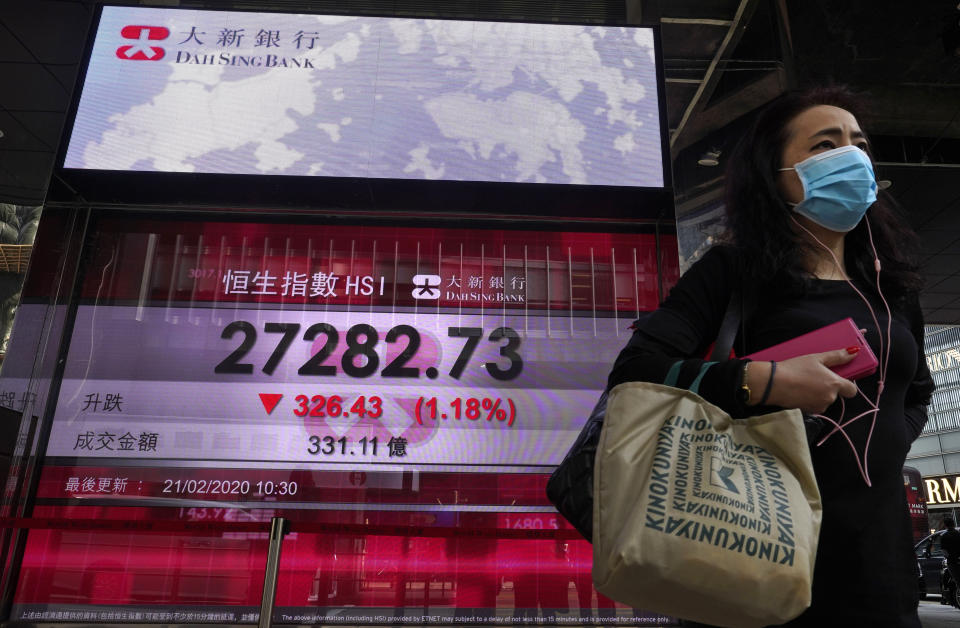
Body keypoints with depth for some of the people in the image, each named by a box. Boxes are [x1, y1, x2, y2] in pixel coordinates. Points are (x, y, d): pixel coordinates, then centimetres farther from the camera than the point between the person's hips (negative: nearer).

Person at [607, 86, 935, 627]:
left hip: (881, 551, 6)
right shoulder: (734, 272, -6)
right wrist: (763, 381, -25)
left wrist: (886, 444, 9)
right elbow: (632, 372, -17)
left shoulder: (893, 285, 11)